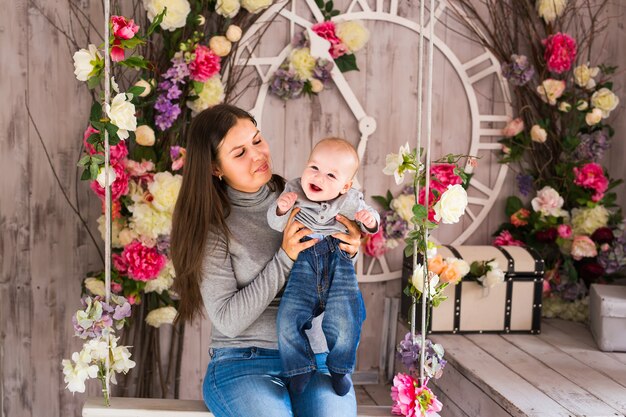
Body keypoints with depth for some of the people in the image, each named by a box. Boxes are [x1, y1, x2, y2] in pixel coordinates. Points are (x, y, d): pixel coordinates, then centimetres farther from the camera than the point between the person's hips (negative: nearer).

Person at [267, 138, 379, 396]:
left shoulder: (350, 201, 1)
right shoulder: (293, 190, 0)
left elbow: (370, 225, 14)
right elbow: (275, 225, 2)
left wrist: (370, 220, -11)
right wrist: (281, 209, -20)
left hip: (339, 262, 0)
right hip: (304, 262, 1)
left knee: (343, 322, -15)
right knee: (288, 318, -13)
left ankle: (340, 367, 11)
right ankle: (299, 368, 9)